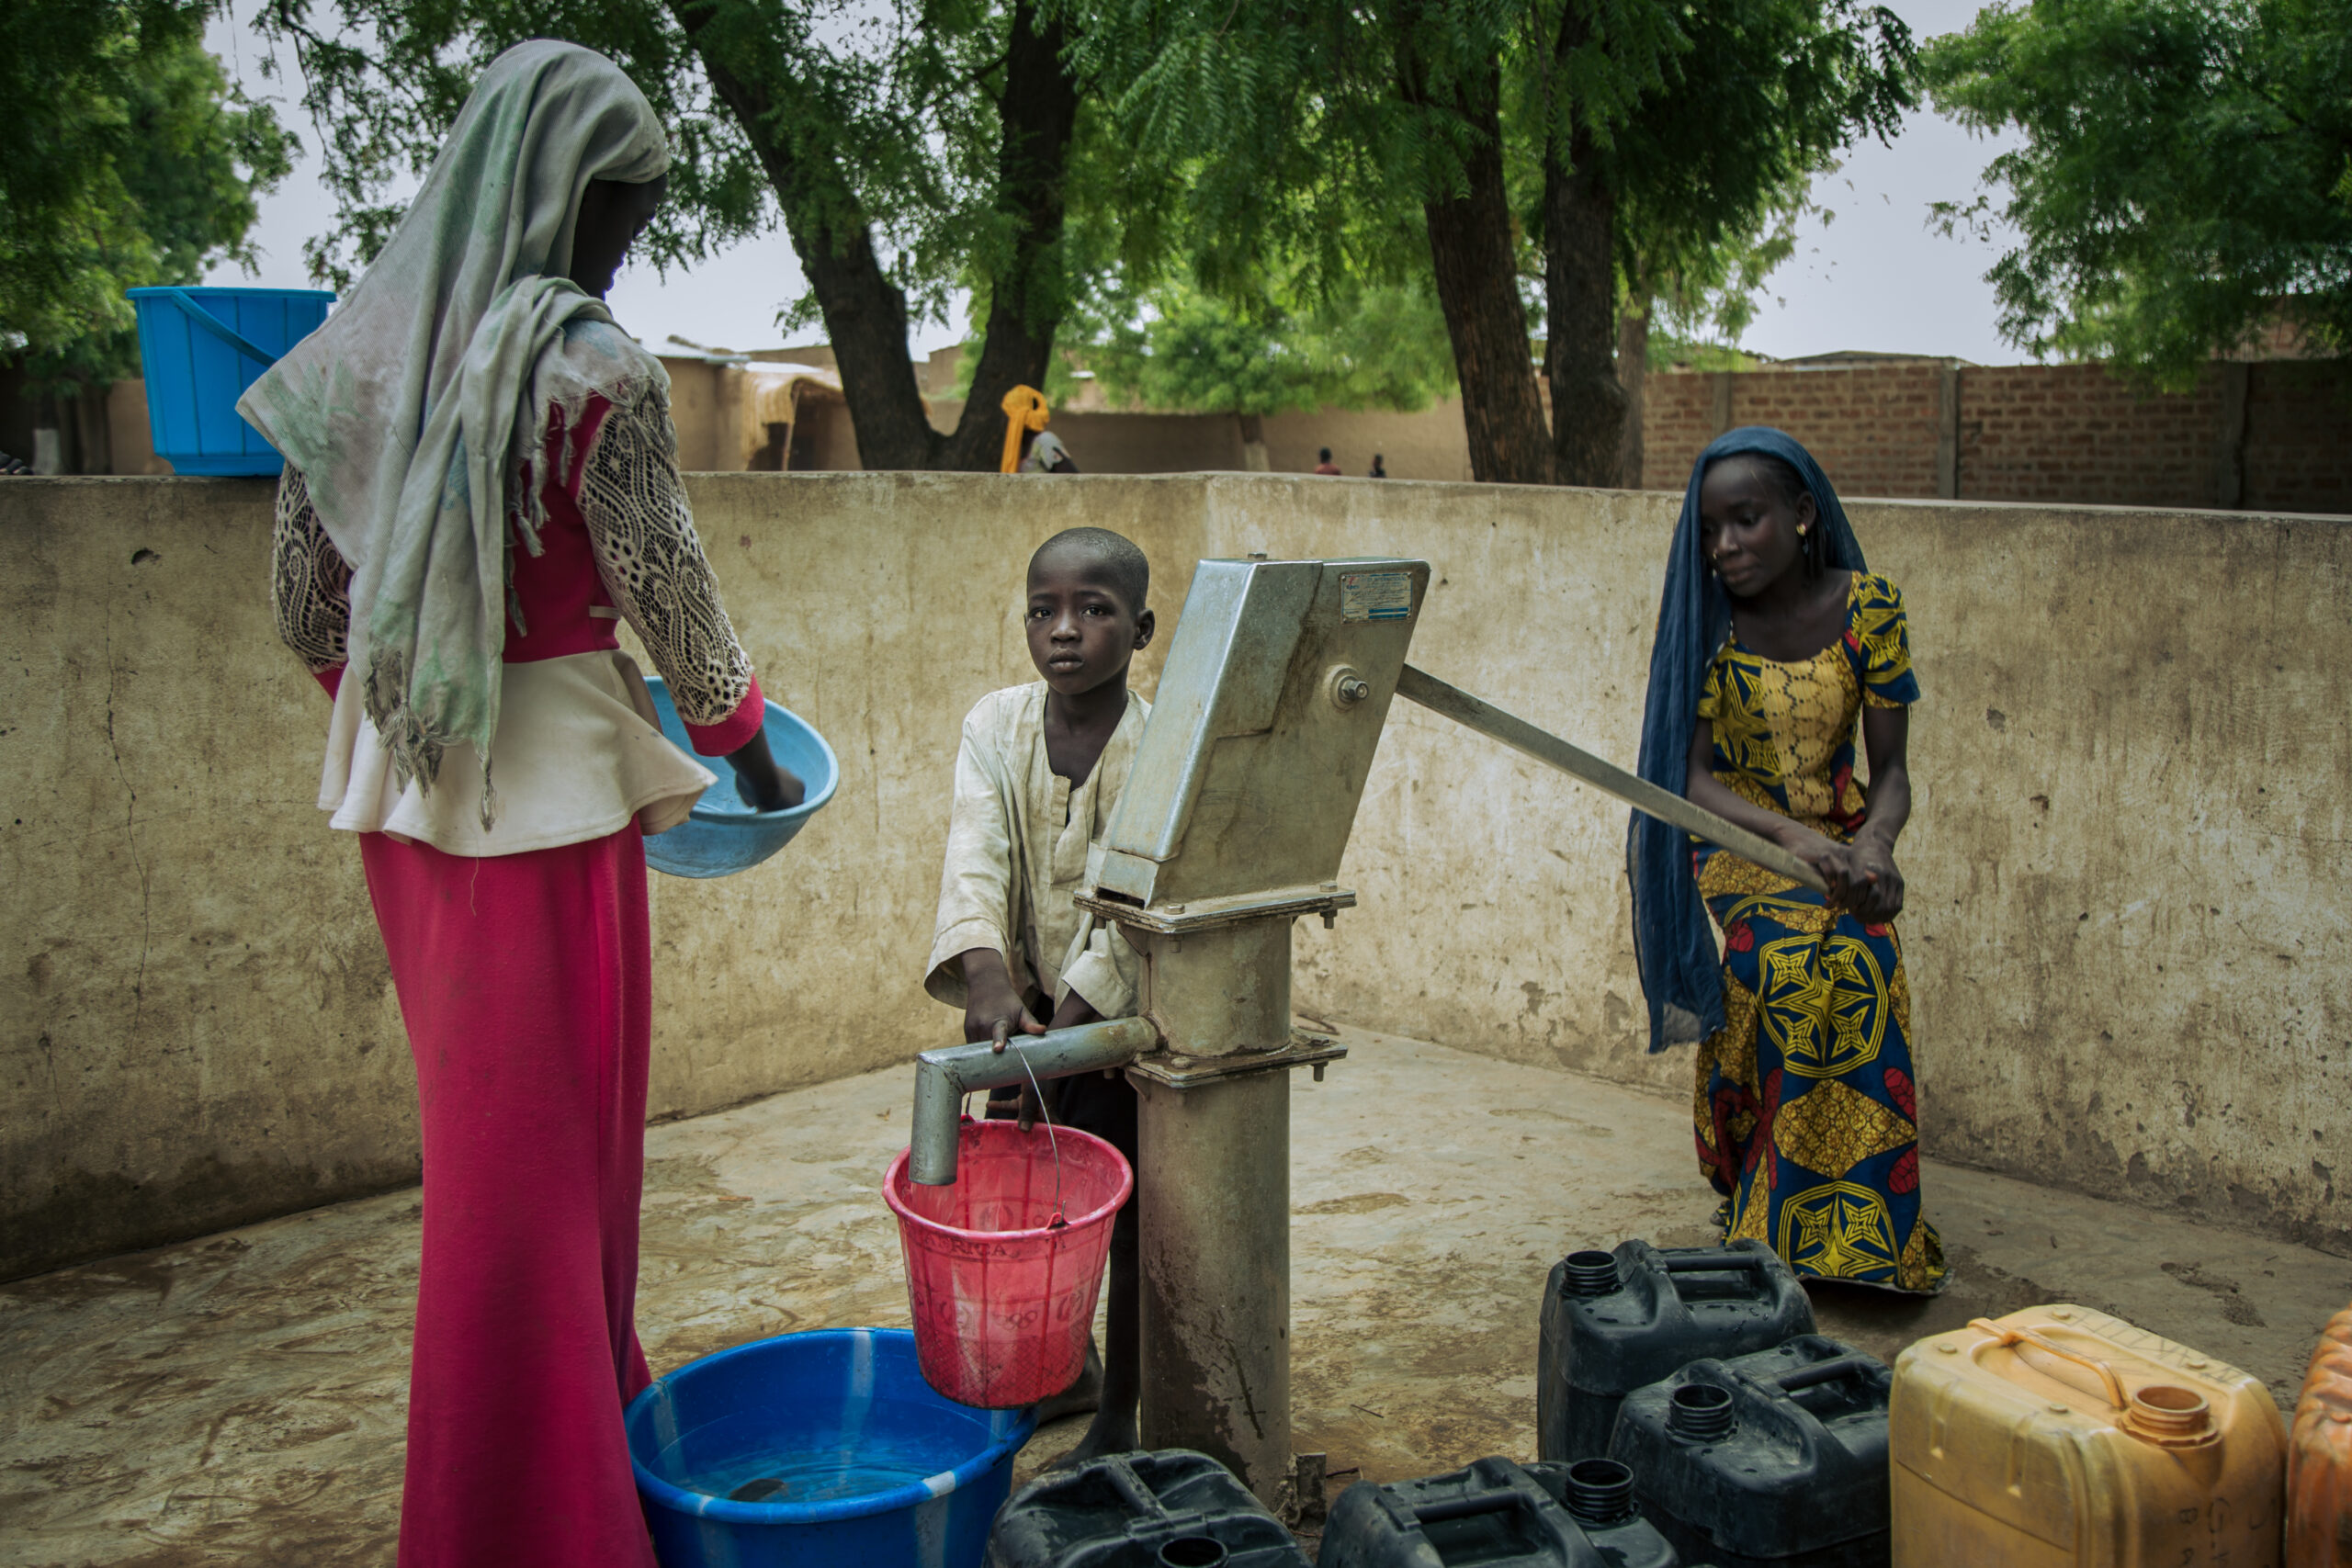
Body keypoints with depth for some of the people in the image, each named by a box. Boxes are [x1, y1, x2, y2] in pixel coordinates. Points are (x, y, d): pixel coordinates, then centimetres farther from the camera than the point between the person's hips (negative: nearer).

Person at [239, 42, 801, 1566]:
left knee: (484, 1126, 21)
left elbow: (307, 604, 10)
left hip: (402, 789, 7)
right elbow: (672, 594, -9)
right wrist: (753, 756, 6)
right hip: (546, 793, -7)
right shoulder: (593, 369, -15)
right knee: (551, 1151, 5)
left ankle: (567, 1427, 40)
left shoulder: (355, 352, 5)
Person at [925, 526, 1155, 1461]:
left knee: (1123, 1223, 4)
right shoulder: (995, 726, -6)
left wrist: (1064, 1030, -31)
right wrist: (986, 979, -35)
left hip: (1125, 1014, -4)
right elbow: (976, 860, -18)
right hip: (1028, 1000, 4)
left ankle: (1117, 1418, 22)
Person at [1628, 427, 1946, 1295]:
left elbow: (1891, 769, -3)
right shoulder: (1704, 619, -6)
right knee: (1785, 971, -30)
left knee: (1858, 973, -27)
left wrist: (1873, 843, -26)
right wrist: (1792, 835, -30)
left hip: (1840, 839, 1)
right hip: (1734, 843, -1)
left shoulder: (1867, 606, -3)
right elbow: (1691, 774, -13)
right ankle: (1770, 1232, -15)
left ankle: (1853, 1239, -12)